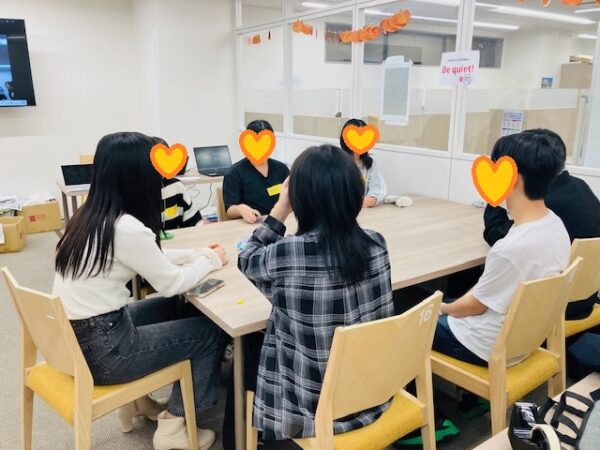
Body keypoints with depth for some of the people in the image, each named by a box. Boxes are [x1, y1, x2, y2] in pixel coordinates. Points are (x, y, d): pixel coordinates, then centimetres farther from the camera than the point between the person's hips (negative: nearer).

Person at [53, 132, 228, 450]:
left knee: (174, 308, 23)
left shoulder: (90, 216, 3)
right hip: (101, 350, -8)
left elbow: (152, 258, 15)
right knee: (211, 331, 4)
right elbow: (171, 283, -12)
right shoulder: (126, 228, -24)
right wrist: (211, 260, 4)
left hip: (74, 337, 9)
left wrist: (197, 253, 14)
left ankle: (139, 400, 30)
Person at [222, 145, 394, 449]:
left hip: (314, 406, -5)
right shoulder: (376, 244, -12)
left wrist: (280, 210, -1)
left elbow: (247, 261, -3)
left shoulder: (286, 255, -27)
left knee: (248, 356, 25)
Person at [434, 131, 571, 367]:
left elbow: (475, 305, -19)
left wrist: (443, 308, 3)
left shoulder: (511, 248, -36)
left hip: (490, 348, -8)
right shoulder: (554, 223, -8)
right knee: (448, 302, 25)